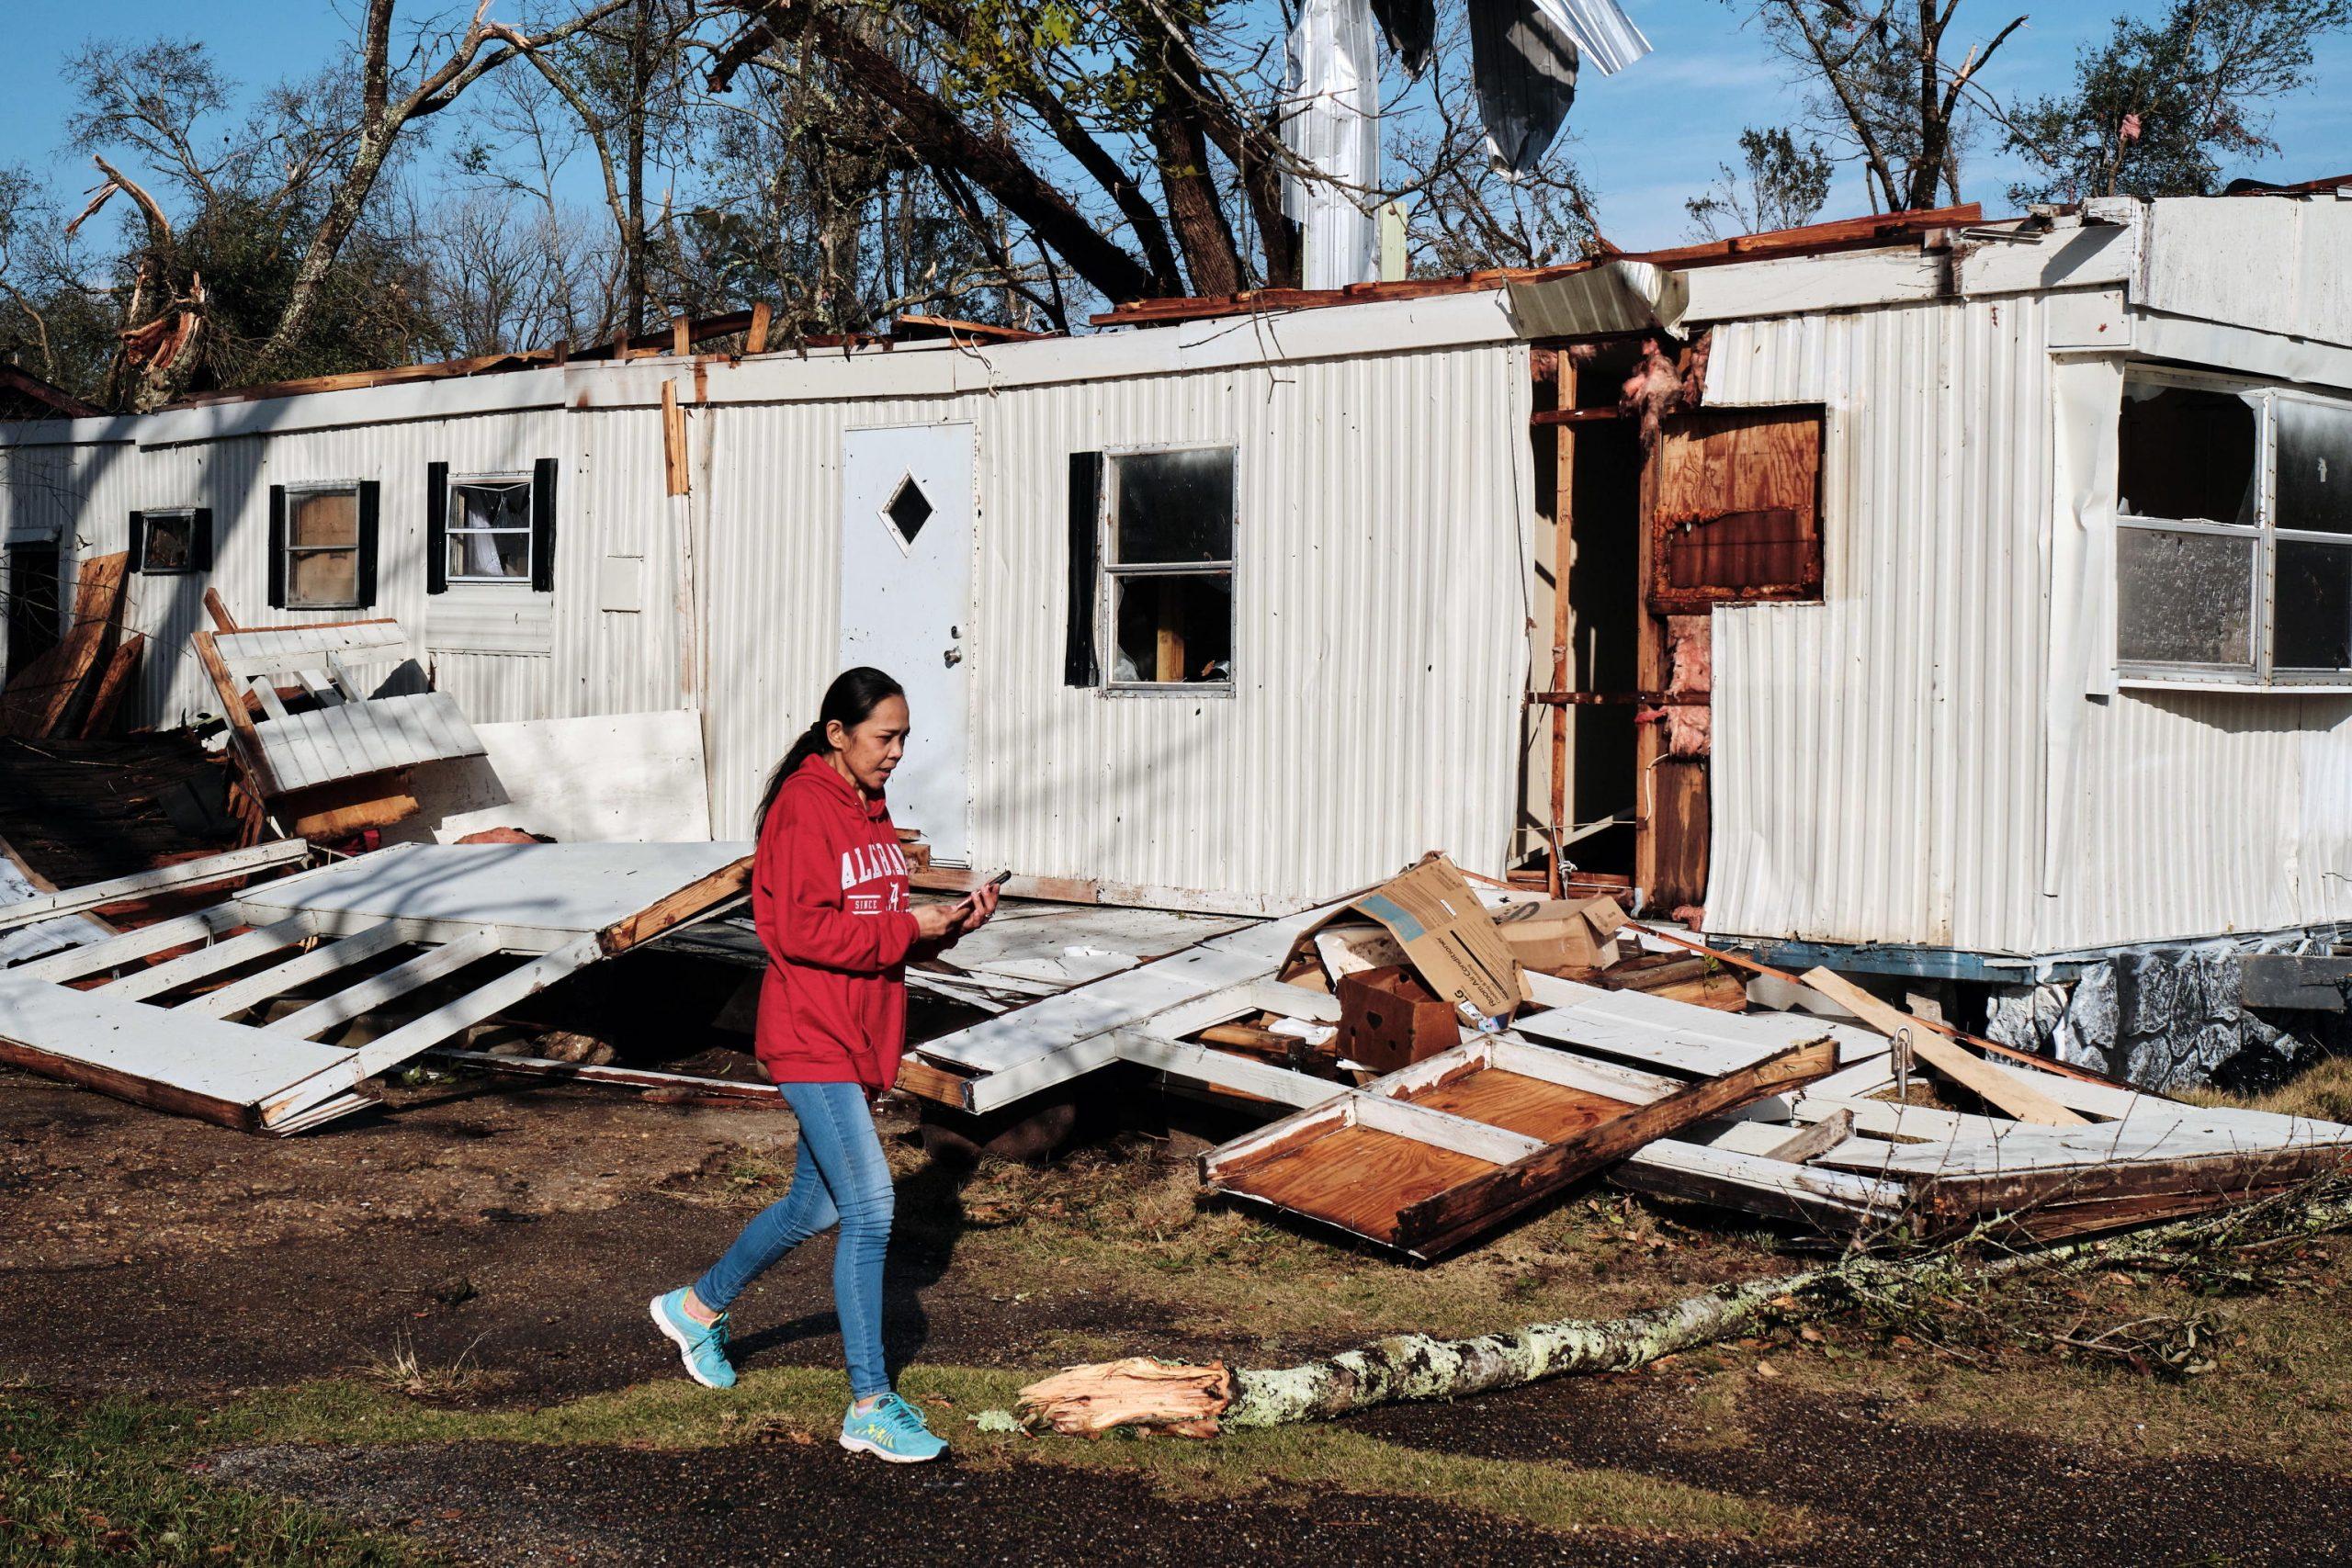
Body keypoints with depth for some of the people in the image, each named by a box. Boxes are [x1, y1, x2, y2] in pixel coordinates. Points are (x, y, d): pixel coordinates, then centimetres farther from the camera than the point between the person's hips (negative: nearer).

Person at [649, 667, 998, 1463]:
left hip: (859, 1037, 10)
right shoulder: (803, 808, -15)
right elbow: (800, 929, -22)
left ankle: (698, 1307, 41)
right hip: (812, 1038, -10)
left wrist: (948, 920, 1)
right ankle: (870, 1407, -8)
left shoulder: (871, 810, 13)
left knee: (815, 1205, 20)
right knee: (869, 1206, -13)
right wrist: (907, 928, -19)